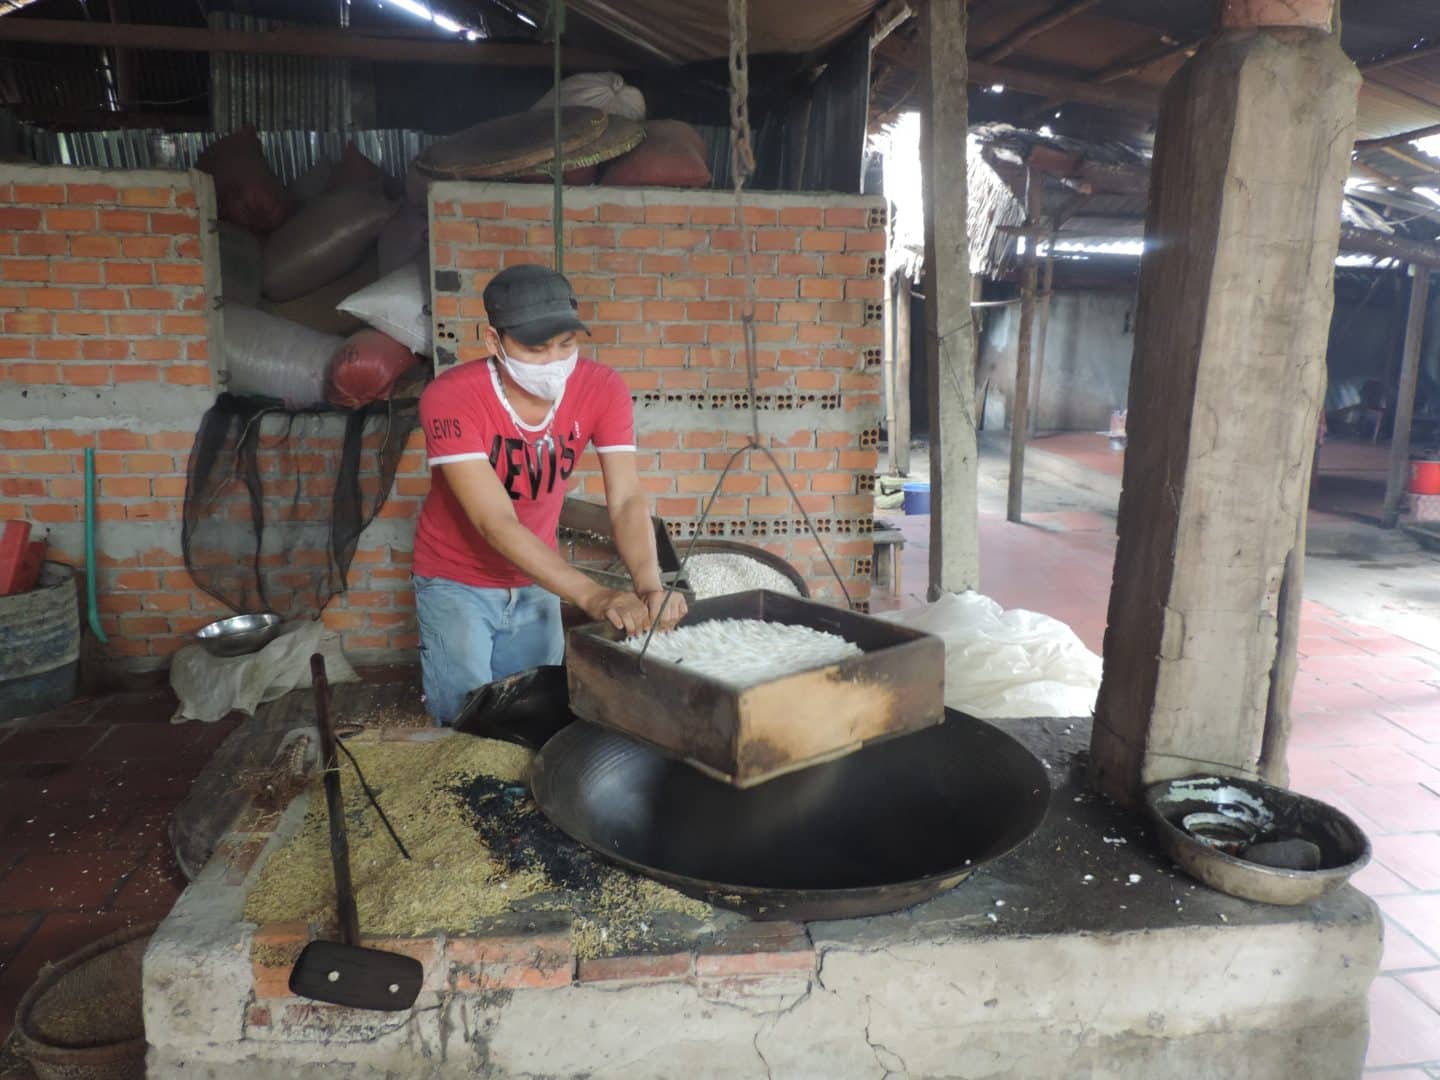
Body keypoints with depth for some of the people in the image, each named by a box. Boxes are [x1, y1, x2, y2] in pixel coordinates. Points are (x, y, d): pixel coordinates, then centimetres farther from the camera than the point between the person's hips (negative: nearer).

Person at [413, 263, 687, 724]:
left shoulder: (601, 388, -18)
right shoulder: (451, 397, -29)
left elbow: (626, 501, -24)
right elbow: (496, 524, -36)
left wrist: (650, 585, -44)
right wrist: (593, 596, -47)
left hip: (537, 582, 3)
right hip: (457, 584, -3)